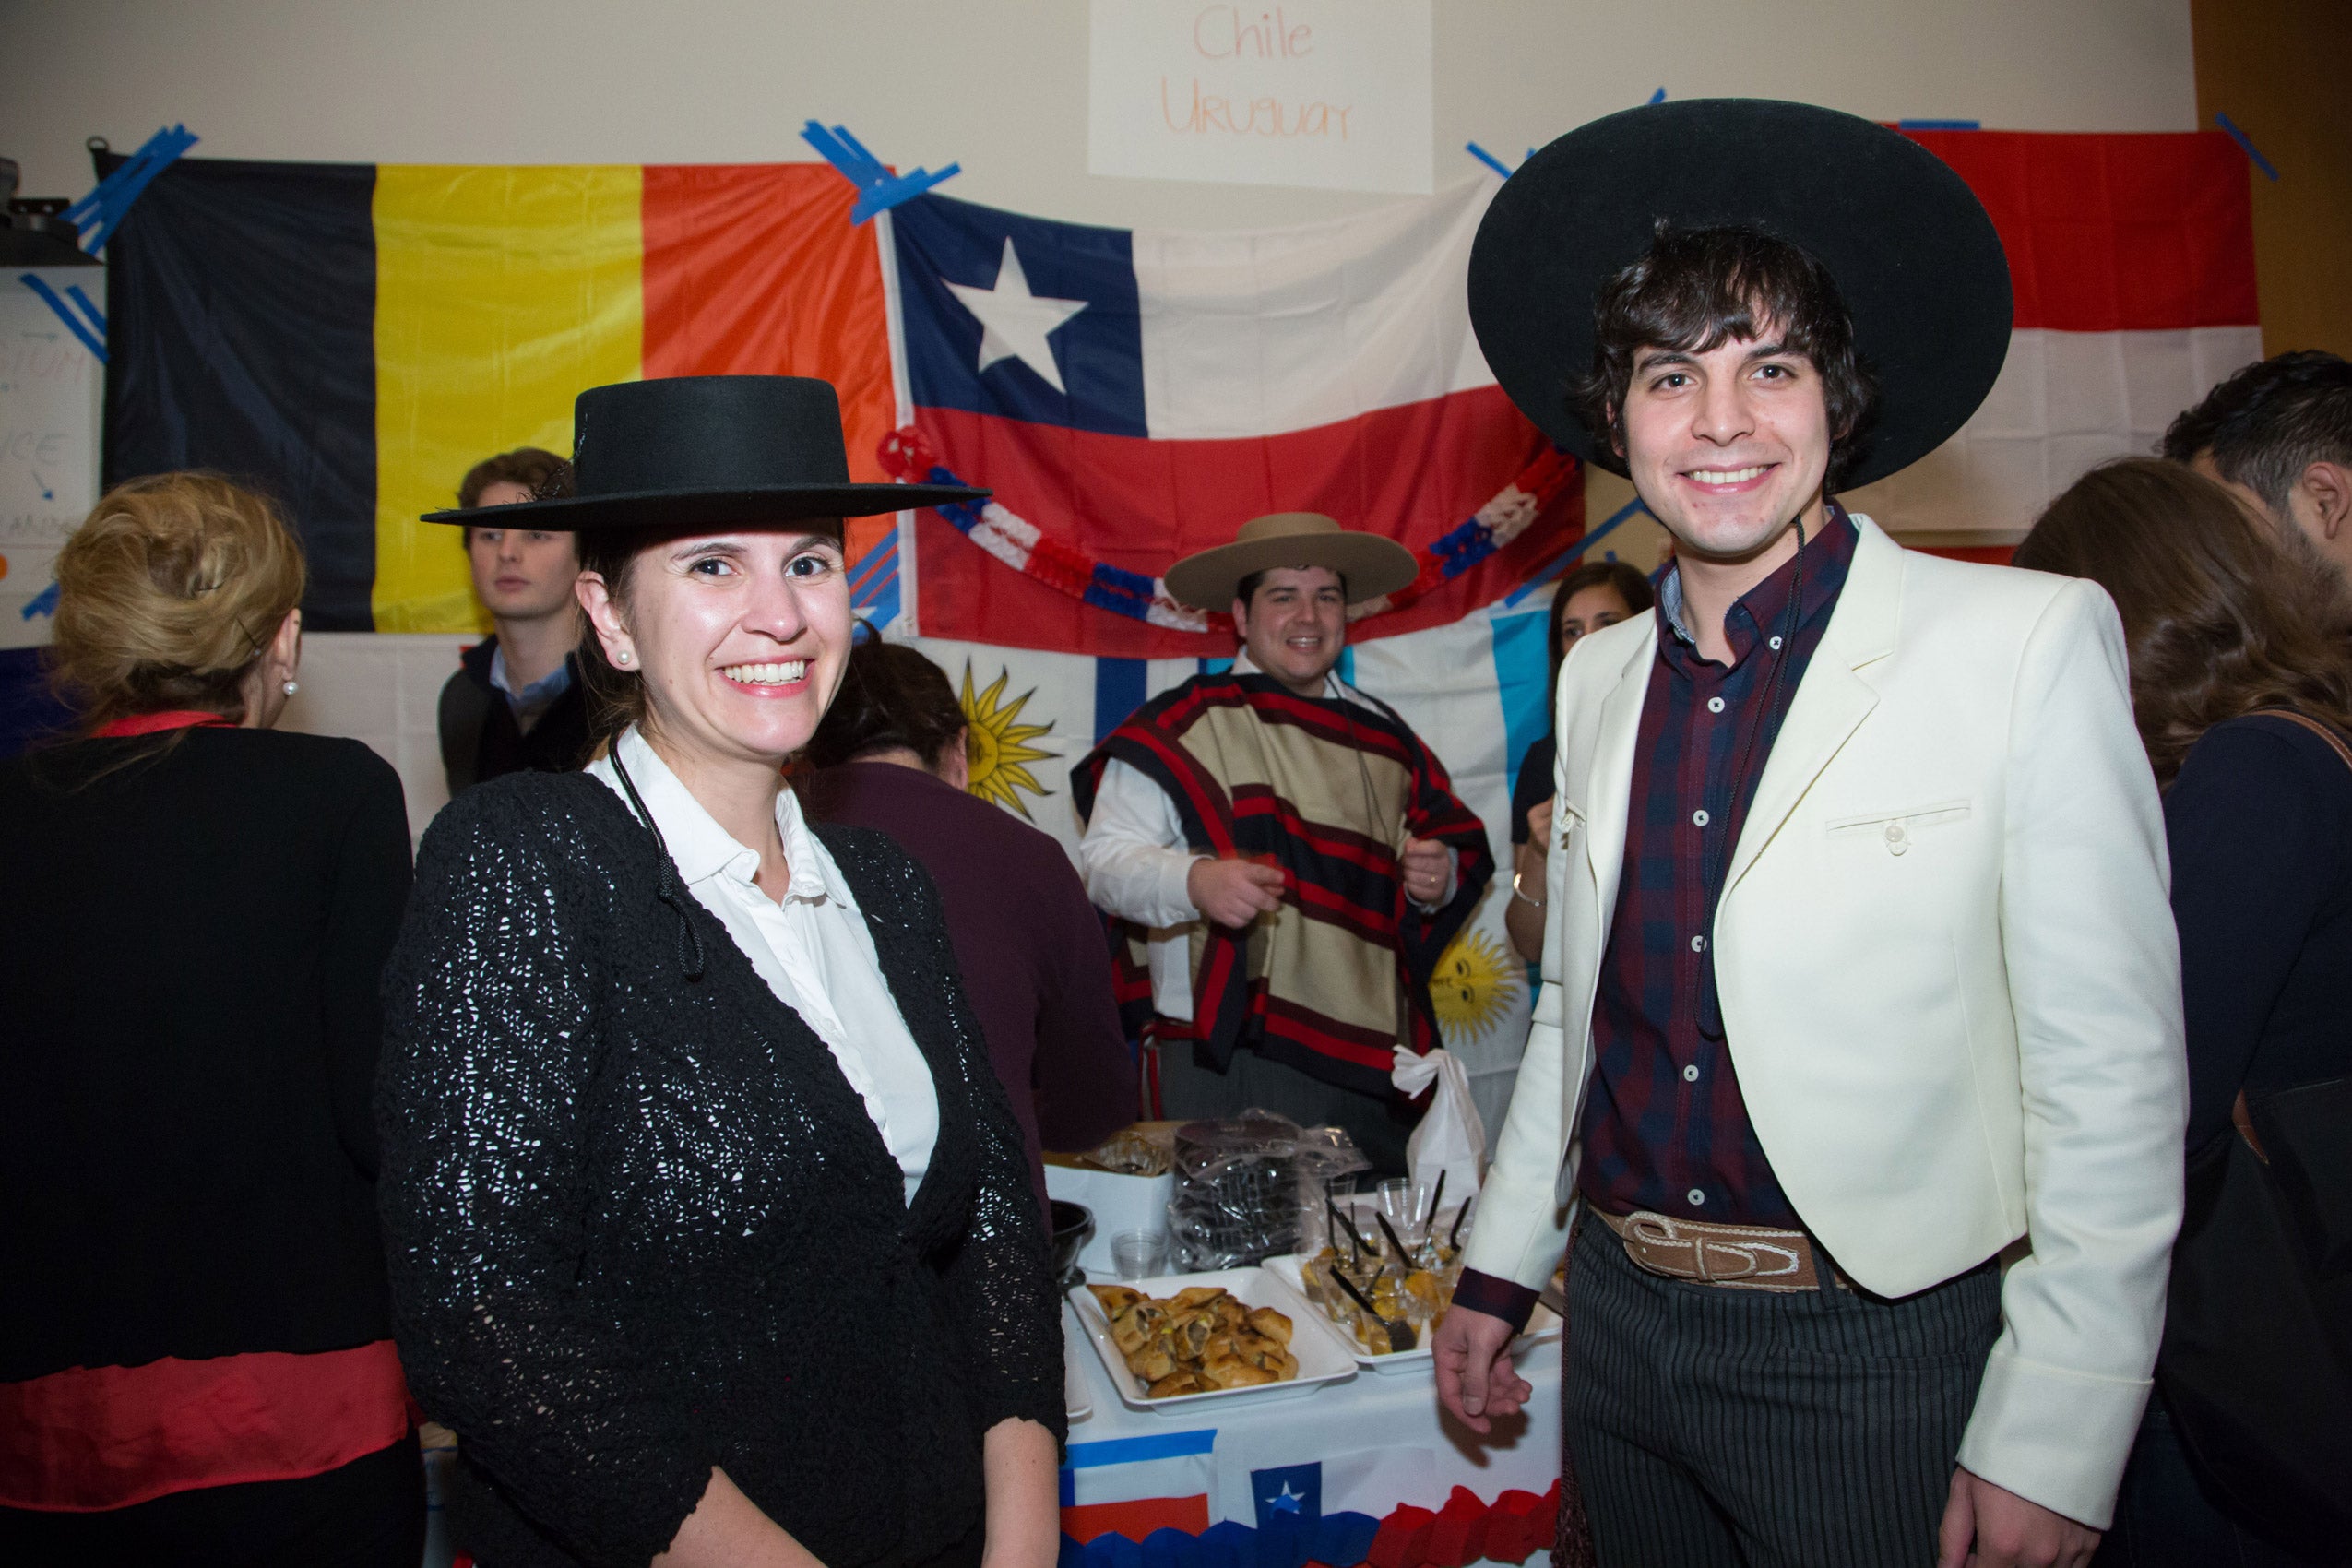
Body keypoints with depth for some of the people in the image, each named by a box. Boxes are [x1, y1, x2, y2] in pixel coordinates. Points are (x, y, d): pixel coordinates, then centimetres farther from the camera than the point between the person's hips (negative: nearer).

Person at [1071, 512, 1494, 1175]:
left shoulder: (1385, 738, 18)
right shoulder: (1181, 726, 1)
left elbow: (1457, 841, 27)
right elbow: (1105, 858, -6)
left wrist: (1440, 877, 3)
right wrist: (1195, 881, -25)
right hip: (1232, 1057, -4)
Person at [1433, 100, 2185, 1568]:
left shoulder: (2029, 644, -12)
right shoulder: (1598, 675, 4)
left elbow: (2114, 1075, -12)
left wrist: (2054, 1446, -13)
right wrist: (1500, 1268, 14)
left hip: (1877, 1357, -4)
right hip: (1622, 1323, 5)